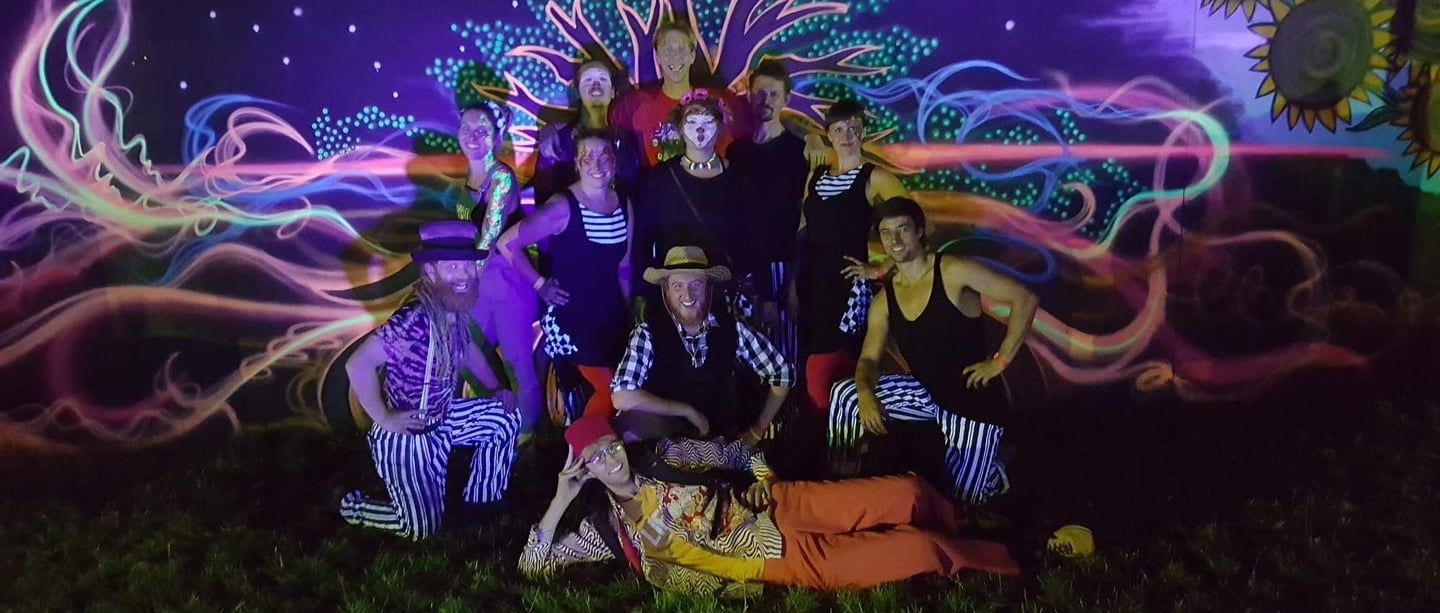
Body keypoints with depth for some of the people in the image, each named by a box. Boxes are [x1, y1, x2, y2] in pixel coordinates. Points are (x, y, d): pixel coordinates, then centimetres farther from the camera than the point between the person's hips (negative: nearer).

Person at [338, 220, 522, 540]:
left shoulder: (454, 313, -5)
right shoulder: (414, 320, -32)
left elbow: (466, 348, 17)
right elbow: (358, 364, -33)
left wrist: (496, 387, 8)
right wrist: (384, 419, -26)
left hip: (441, 420, 8)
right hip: (406, 437, -7)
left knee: (507, 418, 8)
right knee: (423, 528, 2)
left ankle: (478, 501, 22)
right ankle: (353, 505, 25)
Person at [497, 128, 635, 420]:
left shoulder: (624, 205, 2)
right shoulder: (563, 206, -17)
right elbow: (507, 243, -17)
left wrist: (630, 309, 12)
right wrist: (539, 285, -11)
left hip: (612, 315, 6)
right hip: (571, 315, -6)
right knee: (608, 389, -5)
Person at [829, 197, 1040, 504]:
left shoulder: (953, 271, -18)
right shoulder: (884, 300, 0)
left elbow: (1025, 299, -20)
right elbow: (869, 358, -1)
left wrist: (1000, 360, -19)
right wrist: (865, 393, -24)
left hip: (974, 399, -5)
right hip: (926, 391, 6)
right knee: (845, 395, -8)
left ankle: (992, 475, 32)